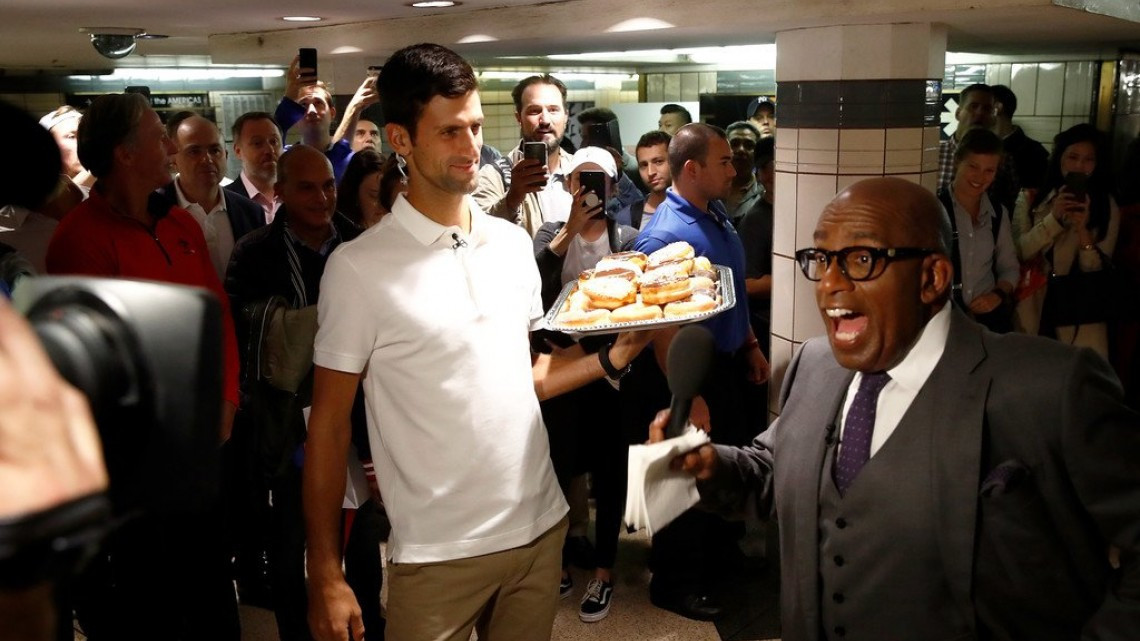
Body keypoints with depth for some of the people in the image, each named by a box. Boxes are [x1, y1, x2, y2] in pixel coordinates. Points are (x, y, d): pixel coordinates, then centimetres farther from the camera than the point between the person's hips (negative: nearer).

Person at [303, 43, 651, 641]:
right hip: (436, 555, -5)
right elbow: (329, 425, -7)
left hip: (541, 528, 5)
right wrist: (325, 576, -8)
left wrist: (615, 355, -3)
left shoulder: (513, 243, 4)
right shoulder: (358, 266, -11)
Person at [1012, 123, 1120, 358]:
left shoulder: (1107, 206, 1)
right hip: (1033, 308, 0)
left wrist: (1083, 229, -21)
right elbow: (1018, 252, -9)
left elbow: (1097, 271, -5)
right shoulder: (1031, 198, 1)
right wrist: (1054, 218, -21)